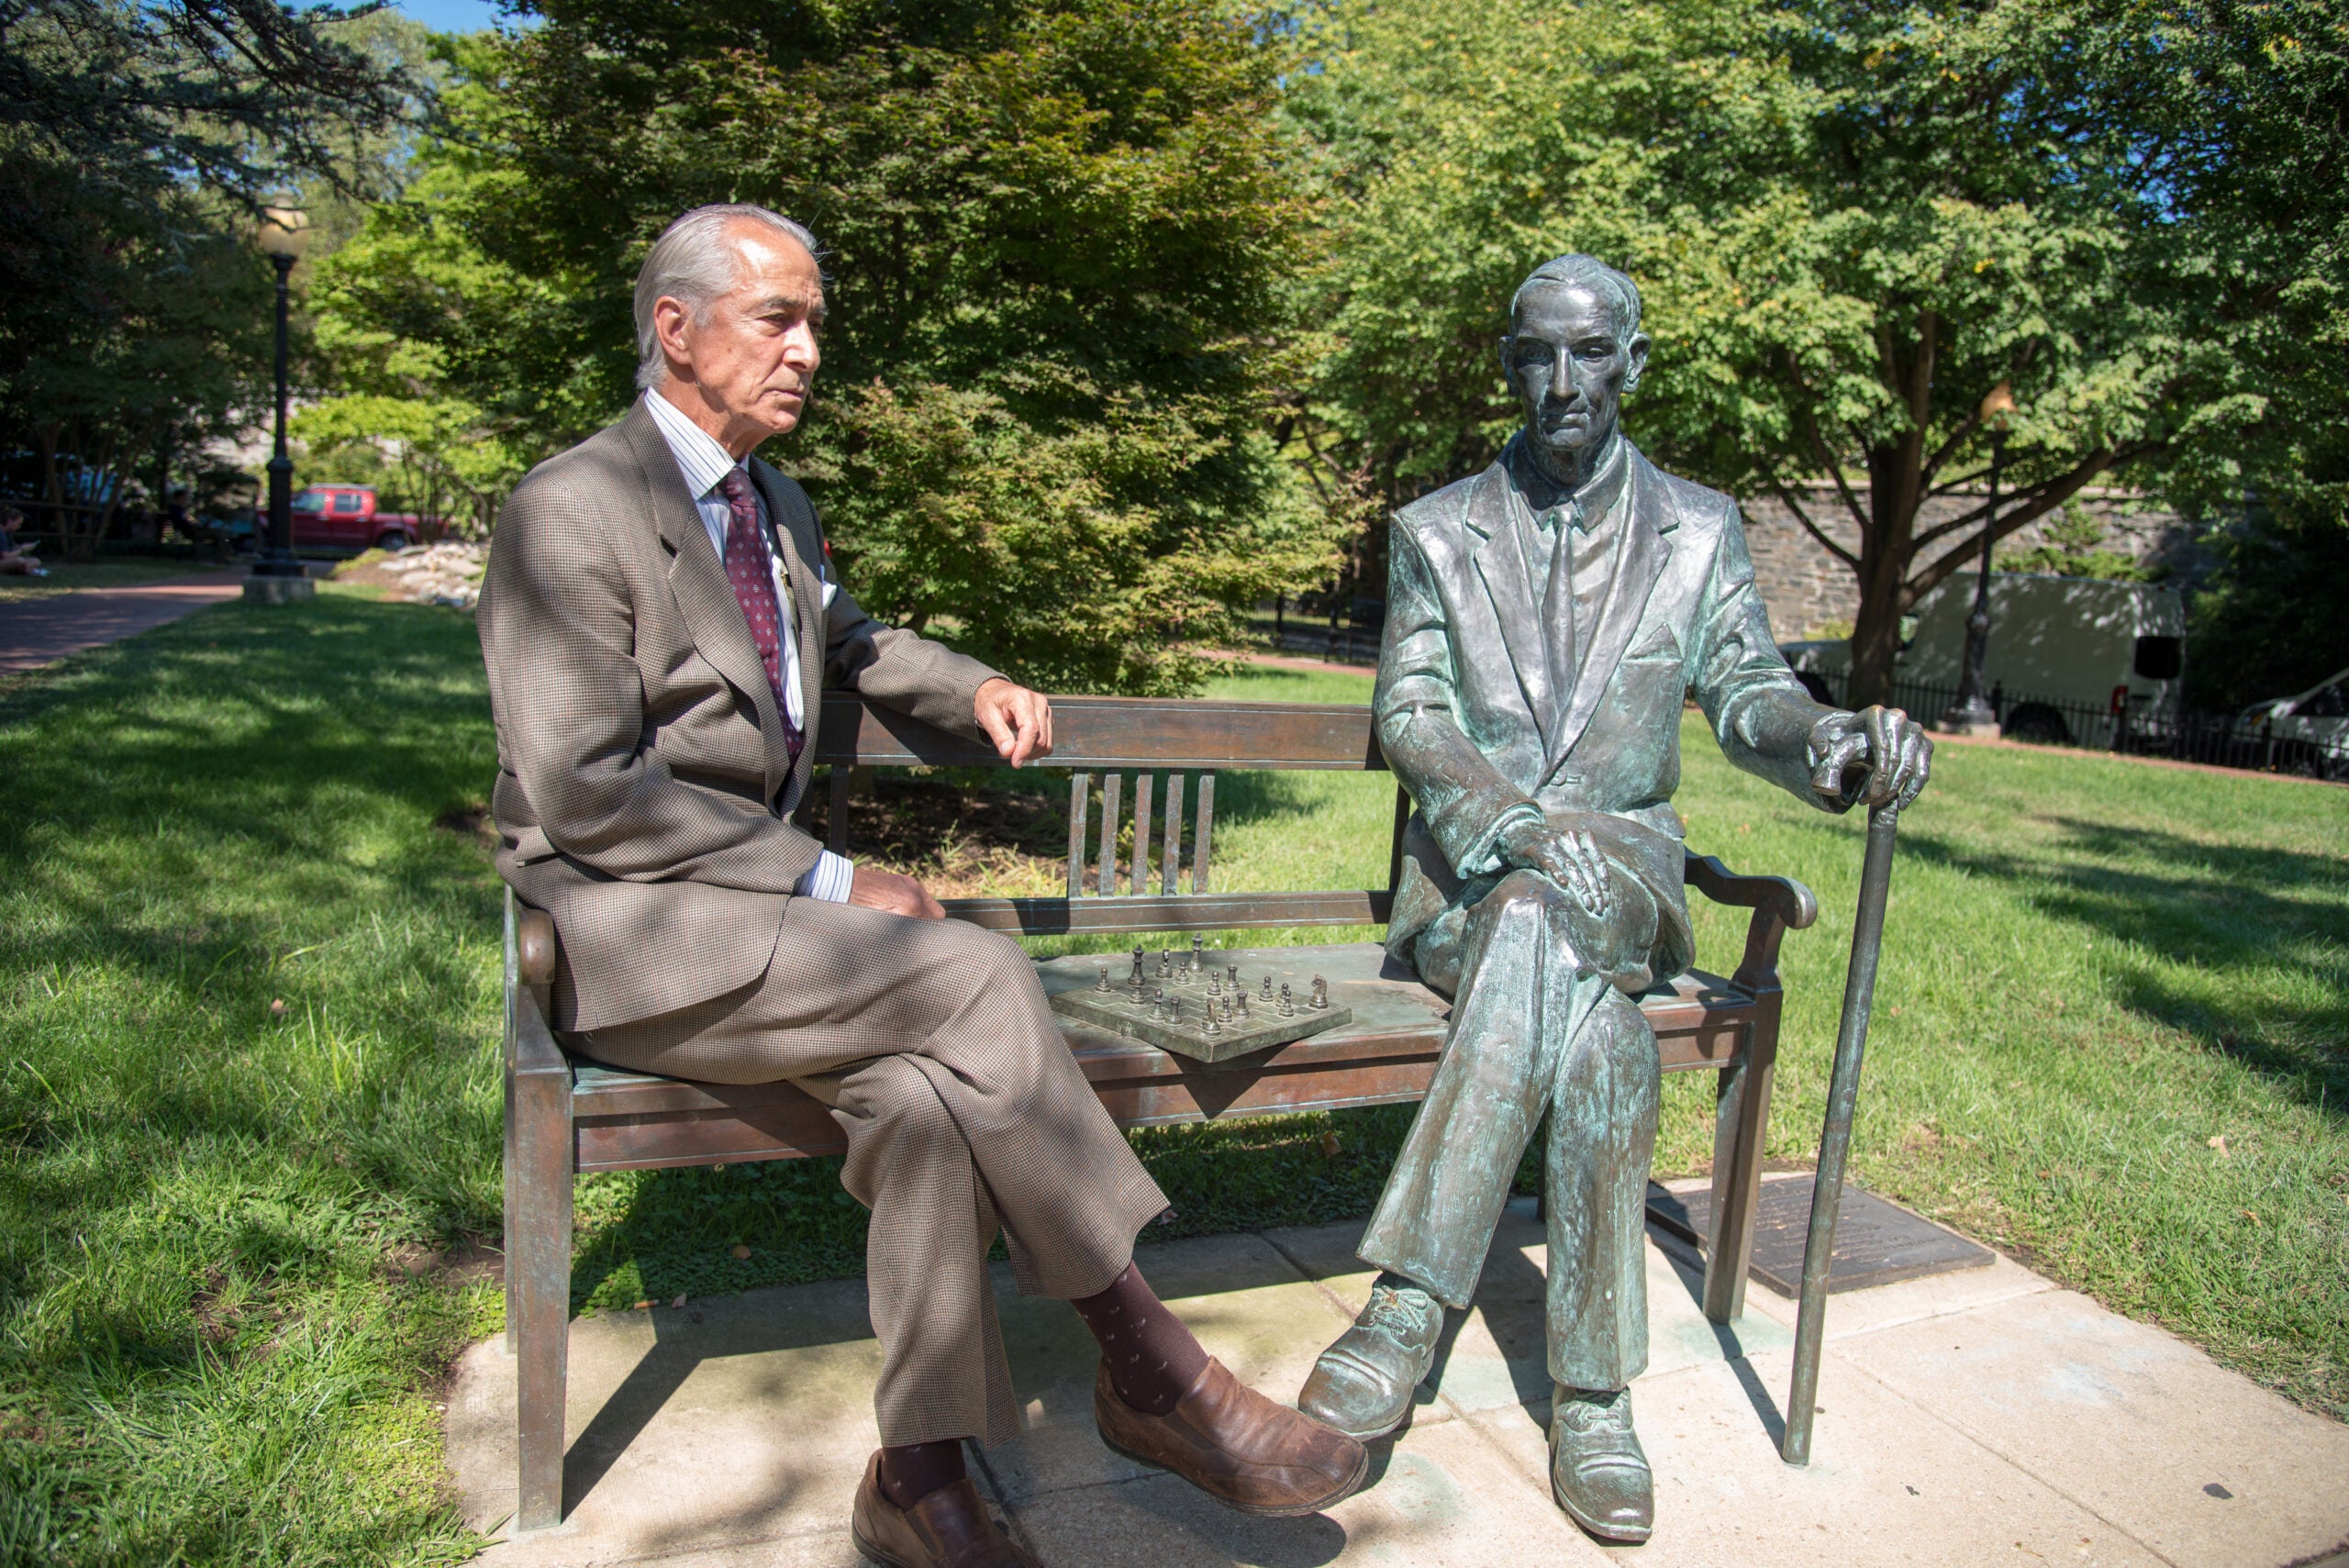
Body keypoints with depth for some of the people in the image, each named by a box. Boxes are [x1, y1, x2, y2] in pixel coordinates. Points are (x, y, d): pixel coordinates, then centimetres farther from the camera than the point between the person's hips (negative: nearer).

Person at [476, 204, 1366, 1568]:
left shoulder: (779, 506, 16)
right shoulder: (570, 514, -10)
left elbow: (848, 640, 35)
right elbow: (584, 795, -18)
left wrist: (978, 688, 14)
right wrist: (824, 882, -18)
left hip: (758, 899, 7)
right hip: (626, 932, -7)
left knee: (928, 1090, -24)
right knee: (975, 972, -28)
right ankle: (1149, 1369, -16)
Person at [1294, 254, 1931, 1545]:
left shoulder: (1699, 531, 12)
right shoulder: (1434, 531, 9)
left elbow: (1747, 690, 3)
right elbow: (1409, 713, -2)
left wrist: (1830, 738, -23)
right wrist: (1527, 823, -21)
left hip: (1620, 869, 1)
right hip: (1466, 876, 0)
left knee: (1544, 926, -37)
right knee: (1595, 1025, -34)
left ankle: (1410, 1300, -35)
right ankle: (1593, 1395, -26)